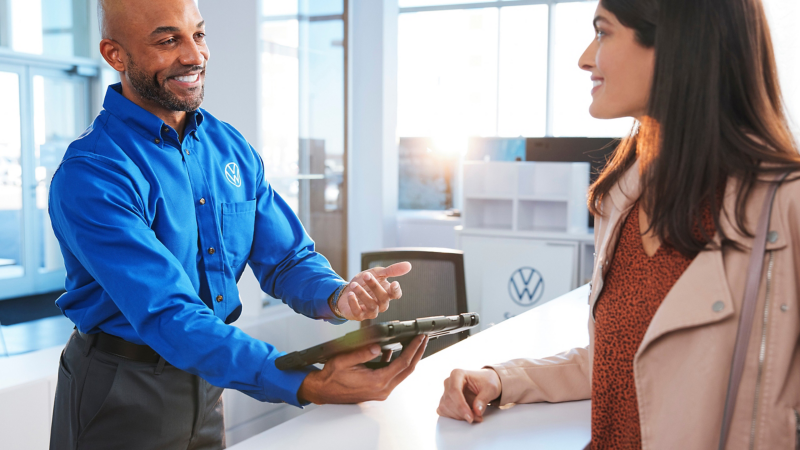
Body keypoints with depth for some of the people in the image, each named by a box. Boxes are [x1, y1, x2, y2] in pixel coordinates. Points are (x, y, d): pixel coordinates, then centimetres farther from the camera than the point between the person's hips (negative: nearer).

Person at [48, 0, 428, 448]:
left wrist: (338, 298, -24)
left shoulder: (232, 148, 0)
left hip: (206, 382, 6)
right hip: (122, 398, -6)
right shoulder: (90, 175, -22)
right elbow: (169, 316, -31)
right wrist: (310, 386, -40)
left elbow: (288, 259, -1)